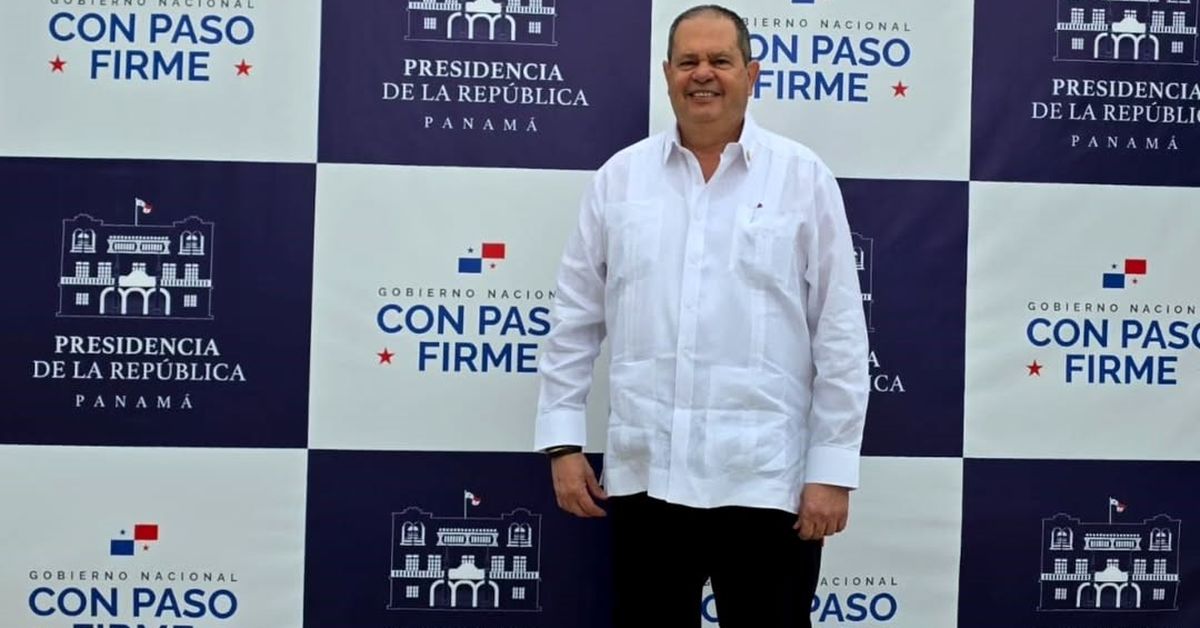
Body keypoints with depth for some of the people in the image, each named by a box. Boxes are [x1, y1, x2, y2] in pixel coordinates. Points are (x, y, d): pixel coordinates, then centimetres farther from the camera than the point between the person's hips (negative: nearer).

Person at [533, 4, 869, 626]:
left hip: (765, 479, -2)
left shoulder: (803, 177, 1)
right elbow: (575, 319, 8)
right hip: (644, 475, 2)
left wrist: (833, 470, -5)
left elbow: (840, 332, -2)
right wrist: (562, 440, 3)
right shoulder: (620, 176, 7)